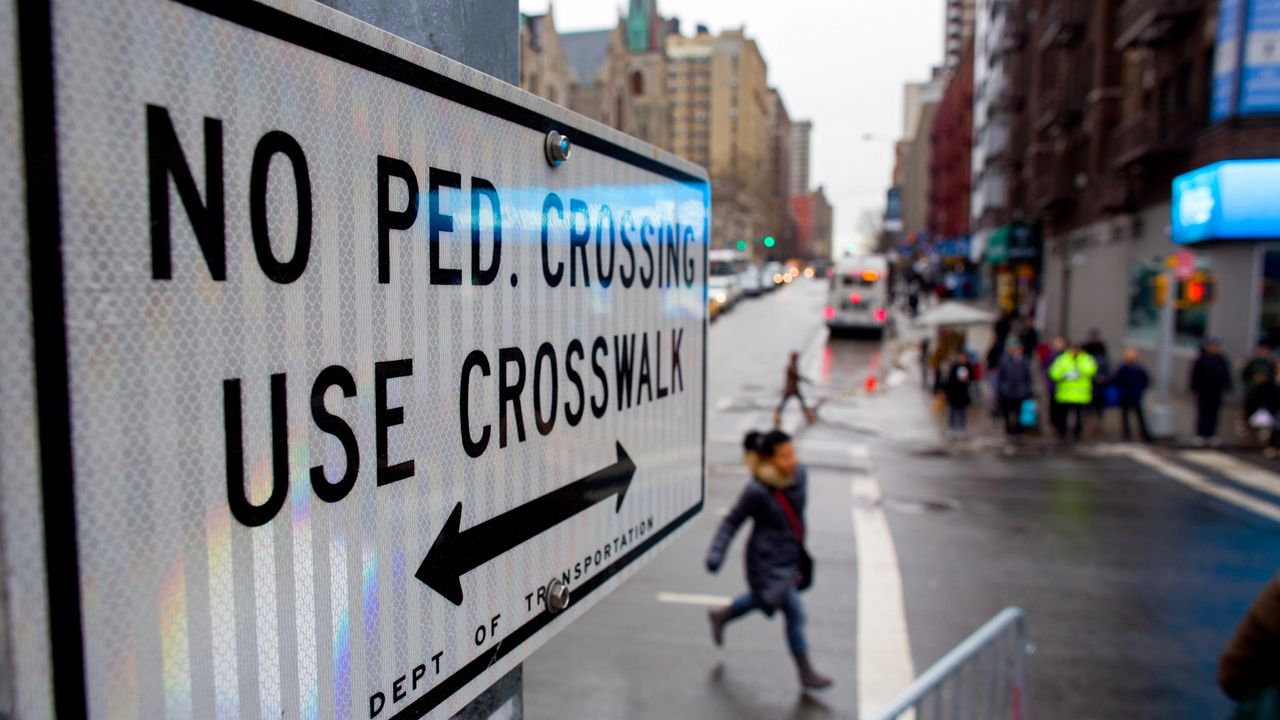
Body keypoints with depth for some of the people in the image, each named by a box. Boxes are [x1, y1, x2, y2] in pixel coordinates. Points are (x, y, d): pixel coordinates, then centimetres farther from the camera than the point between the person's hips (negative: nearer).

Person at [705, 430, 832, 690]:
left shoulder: (799, 474, -8)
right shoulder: (757, 492, -27)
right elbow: (732, 521, -17)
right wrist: (716, 553, -23)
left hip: (790, 556, 7)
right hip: (768, 561, -7)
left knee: (763, 598, 26)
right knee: (794, 612, 0)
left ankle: (721, 616, 51)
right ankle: (806, 673, 20)